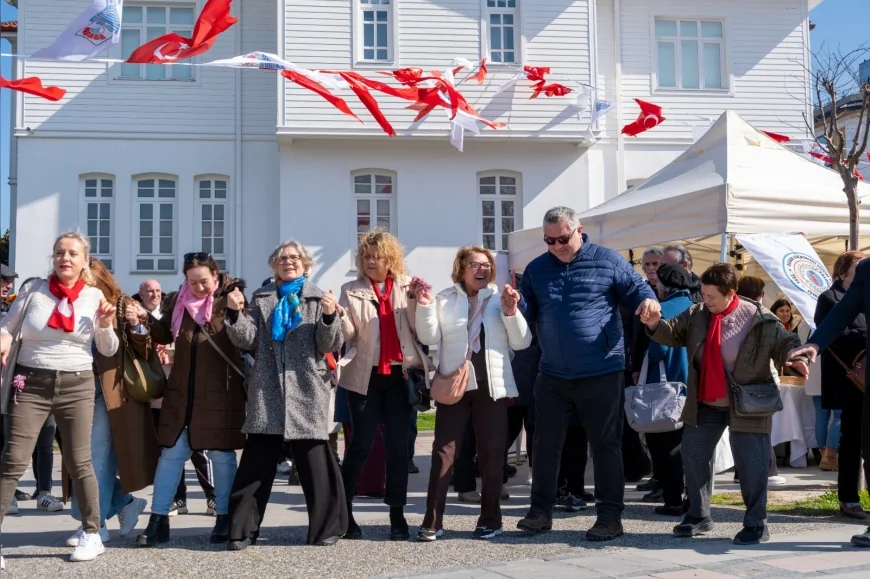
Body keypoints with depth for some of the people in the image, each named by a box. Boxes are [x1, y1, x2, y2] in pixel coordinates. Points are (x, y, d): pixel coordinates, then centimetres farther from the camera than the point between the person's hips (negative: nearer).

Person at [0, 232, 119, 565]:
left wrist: (105, 325, -11)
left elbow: (109, 350, 8)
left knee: (79, 462, 2)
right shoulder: (33, 290, 1)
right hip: (31, 383, 0)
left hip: (76, 385, 1)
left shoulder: (94, 296, 4)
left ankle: (92, 535, 13)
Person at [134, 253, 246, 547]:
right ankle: (158, 521, 12)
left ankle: (224, 519, 18)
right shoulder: (177, 301, 7)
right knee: (171, 452, 5)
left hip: (220, 391, -3)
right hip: (182, 390, 4)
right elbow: (165, 335, 14)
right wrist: (148, 319, -3)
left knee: (222, 454, 5)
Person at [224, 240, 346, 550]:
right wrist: (235, 312, -13)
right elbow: (247, 340, 3)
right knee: (256, 460, 1)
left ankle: (327, 526, 13)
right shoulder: (261, 298, 11)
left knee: (313, 460, 1)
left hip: (307, 389, -1)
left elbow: (331, 345, -1)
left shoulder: (318, 298, 7)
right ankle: (243, 529, 7)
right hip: (267, 390, 1)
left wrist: (330, 316, -18)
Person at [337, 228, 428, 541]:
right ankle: (342, 511, 8)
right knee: (361, 443, -2)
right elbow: (348, 333, -4)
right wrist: (338, 317, -23)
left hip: (400, 374, 1)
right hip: (365, 375, -1)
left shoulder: (407, 286, 8)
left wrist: (417, 300, -13)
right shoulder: (352, 290, 6)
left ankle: (397, 514, 12)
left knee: (398, 445, 4)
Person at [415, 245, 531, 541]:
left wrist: (511, 313, -13)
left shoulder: (501, 299, 6)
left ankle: (490, 520, 14)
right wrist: (424, 307, -14)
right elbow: (429, 338, -1)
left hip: (491, 386, 1)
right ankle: (432, 521, 1)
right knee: (443, 452, -3)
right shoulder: (445, 299, 6)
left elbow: (522, 342, 1)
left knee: (491, 455, 5)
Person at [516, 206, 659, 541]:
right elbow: (529, 314, 12)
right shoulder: (536, 269, 9)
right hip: (552, 375, 4)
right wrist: (515, 306, -11)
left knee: (606, 445, 4)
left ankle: (610, 516, 14)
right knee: (546, 444, 10)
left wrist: (648, 300, -19)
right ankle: (541, 511, 21)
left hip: (600, 373, -3)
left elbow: (637, 288, 4)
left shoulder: (607, 261, -2)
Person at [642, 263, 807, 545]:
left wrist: (795, 356, -35)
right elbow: (673, 334, 10)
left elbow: (784, 342, -12)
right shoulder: (696, 315, 2)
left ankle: (756, 524, 9)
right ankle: (699, 515, 25)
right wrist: (655, 324, -11)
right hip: (704, 404, 5)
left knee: (750, 463, -4)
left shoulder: (760, 320, -13)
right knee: (693, 455, 9)